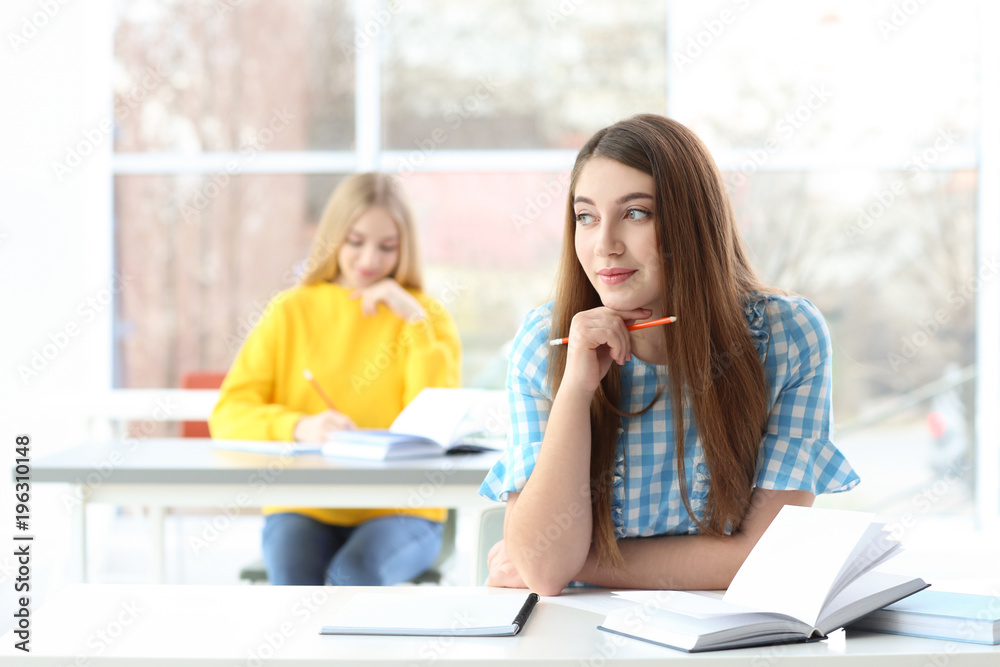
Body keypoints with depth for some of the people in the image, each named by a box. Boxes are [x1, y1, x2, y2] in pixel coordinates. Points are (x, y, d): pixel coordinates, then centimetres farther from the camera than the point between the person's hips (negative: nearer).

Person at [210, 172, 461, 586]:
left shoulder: (427, 317, 8)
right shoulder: (291, 312, 9)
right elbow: (228, 415, 0)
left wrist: (416, 321, -9)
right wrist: (299, 427, -18)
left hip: (397, 510, -1)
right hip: (304, 509, 1)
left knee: (356, 573, -33)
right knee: (292, 572, -32)